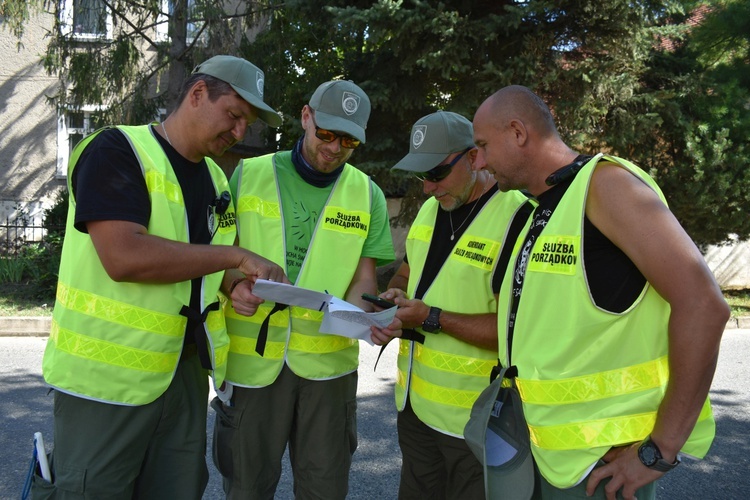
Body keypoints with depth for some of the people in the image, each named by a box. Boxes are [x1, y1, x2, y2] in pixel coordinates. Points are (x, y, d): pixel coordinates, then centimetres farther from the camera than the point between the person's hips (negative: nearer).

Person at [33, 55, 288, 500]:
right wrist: (236, 255, -20)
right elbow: (124, 256, -26)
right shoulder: (116, 150, -11)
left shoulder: (216, 178, 11)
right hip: (108, 378, -7)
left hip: (185, 374, 7)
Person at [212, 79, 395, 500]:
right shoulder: (249, 175, 1)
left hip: (328, 362, 1)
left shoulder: (368, 195, 4)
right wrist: (233, 286, -17)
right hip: (253, 358, -1)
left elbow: (364, 276, 4)